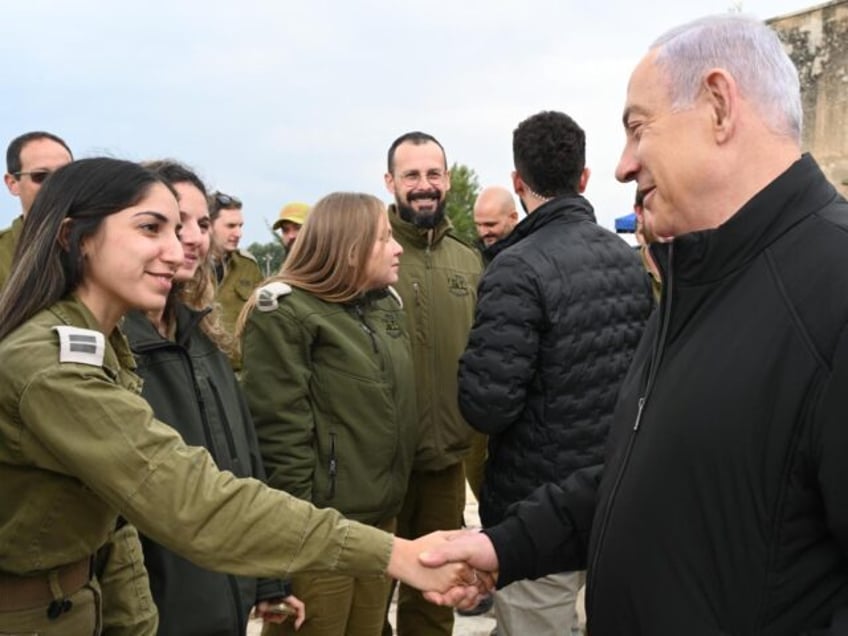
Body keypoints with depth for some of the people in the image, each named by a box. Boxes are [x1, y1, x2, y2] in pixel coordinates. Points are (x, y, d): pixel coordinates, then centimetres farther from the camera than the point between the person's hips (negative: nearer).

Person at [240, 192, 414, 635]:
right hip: (319, 526, -7)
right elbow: (279, 432, -18)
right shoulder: (285, 313, -13)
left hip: (380, 516, 8)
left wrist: (393, 493, 15)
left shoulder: (386, 304, 11)